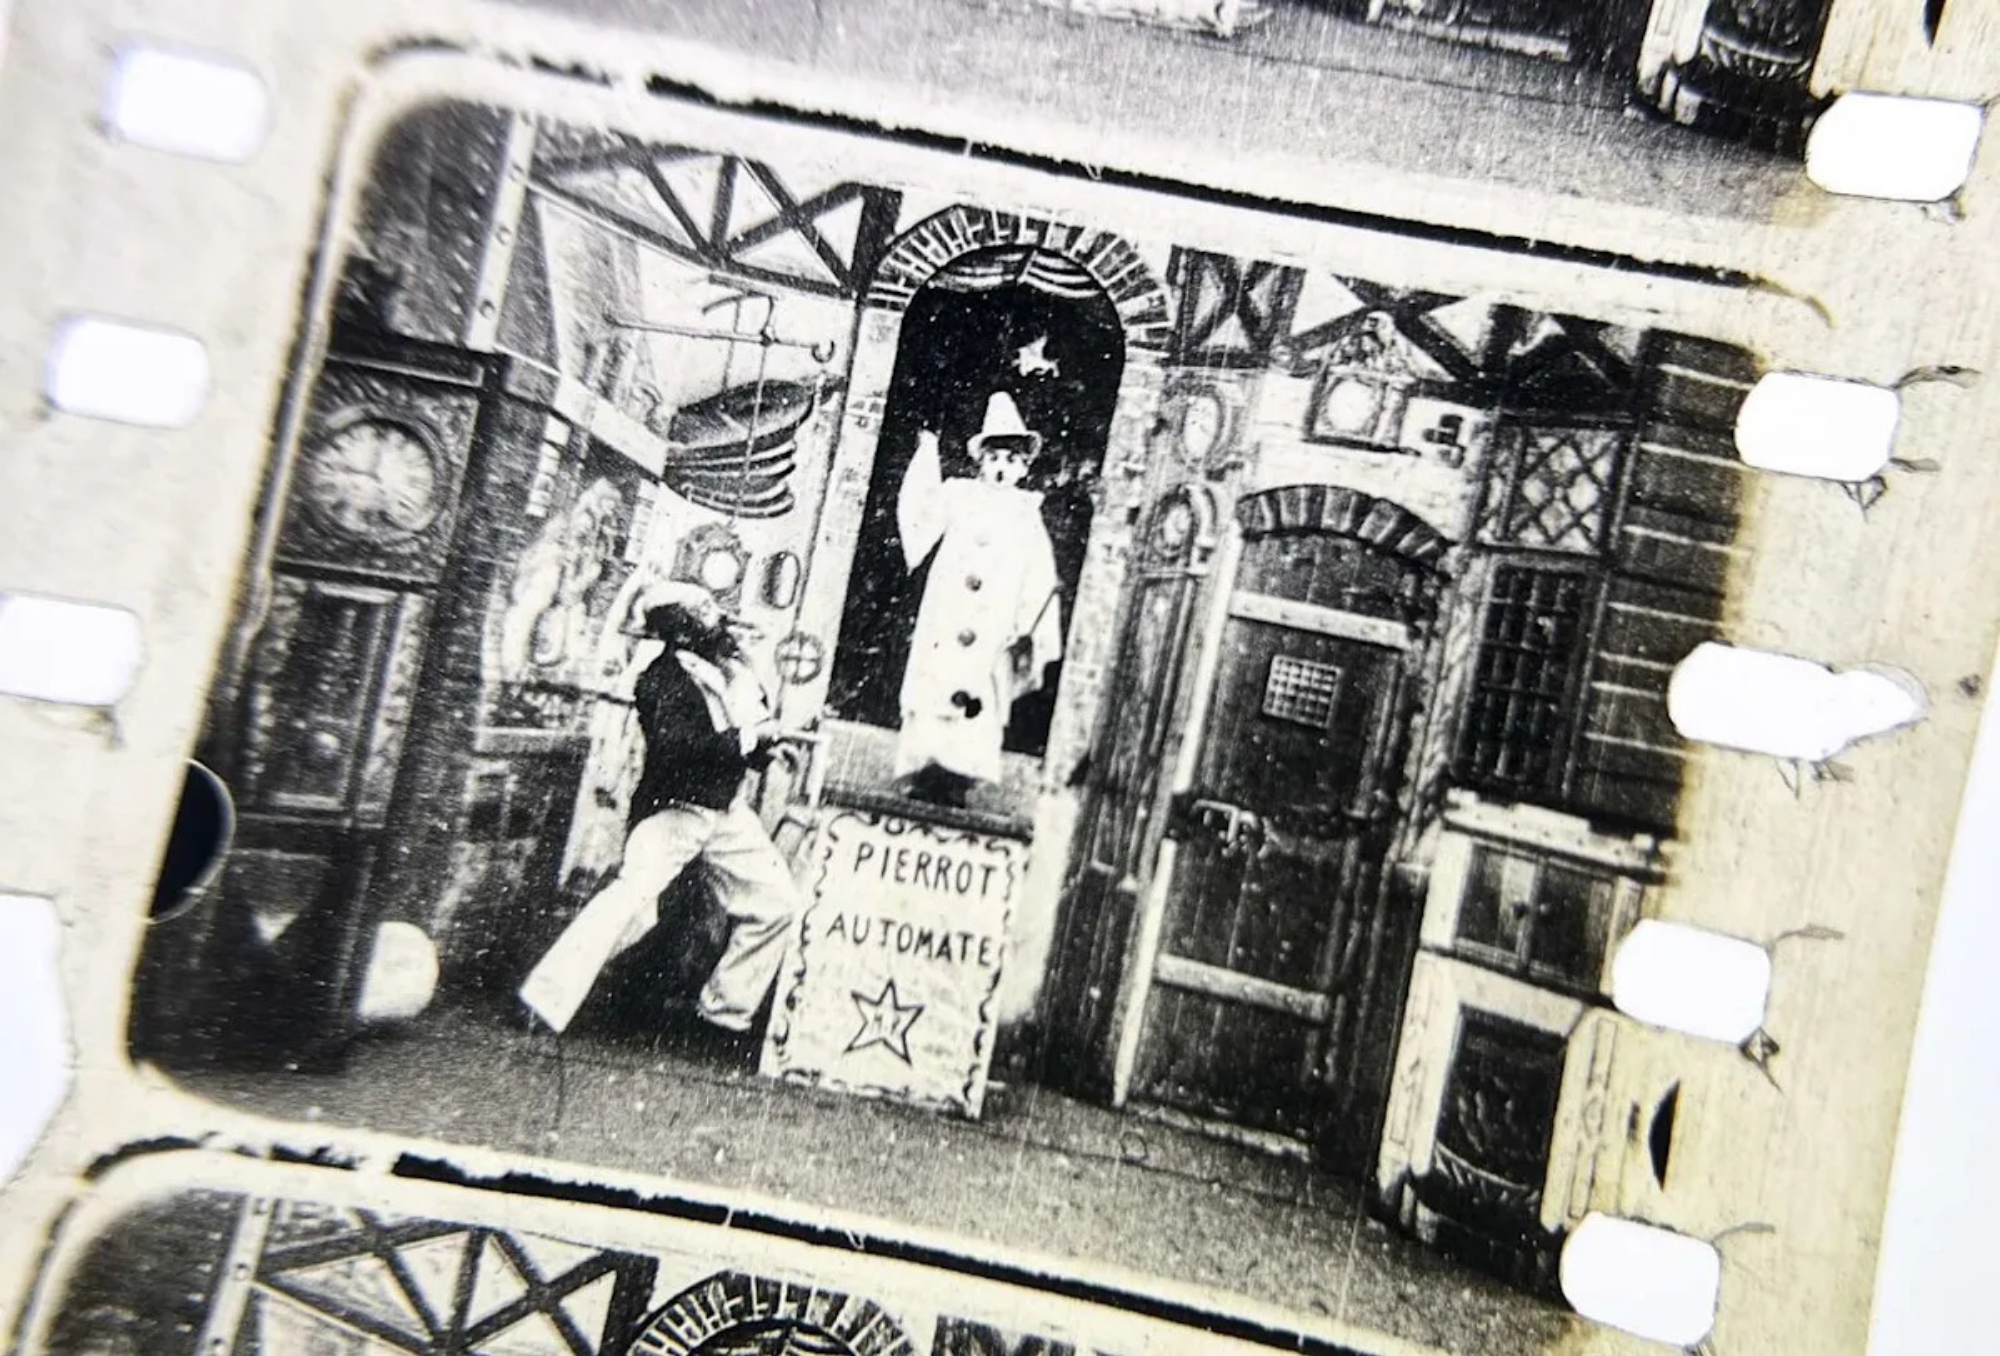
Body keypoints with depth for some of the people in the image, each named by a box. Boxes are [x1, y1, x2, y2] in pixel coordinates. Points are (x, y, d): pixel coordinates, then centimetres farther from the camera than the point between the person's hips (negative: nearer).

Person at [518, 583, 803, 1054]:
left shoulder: (733, 665, 6)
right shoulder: (665, 677, -16)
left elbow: (753, 743, 15)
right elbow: (674, 746, -30)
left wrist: (768, 741, -8)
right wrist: (744, 739, -28)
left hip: (728, 807, 8)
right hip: (673, 807, -7)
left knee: (778, 902, 8)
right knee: (633, 899, -24)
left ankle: (726, 1009, 22)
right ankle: (547, 1000, -14)